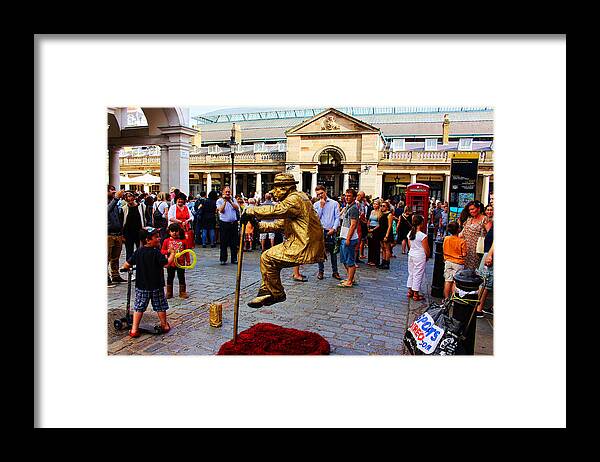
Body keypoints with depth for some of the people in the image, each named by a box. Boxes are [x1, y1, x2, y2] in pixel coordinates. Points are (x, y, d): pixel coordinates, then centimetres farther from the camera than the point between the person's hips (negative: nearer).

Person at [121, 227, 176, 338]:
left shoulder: (138, 252, -1)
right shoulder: (156, 253, -16)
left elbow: (127, 264, 0)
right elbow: (166, 263, -22)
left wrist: (126, 267, 22)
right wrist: (172, 254, -8)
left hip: (141, 286, 3)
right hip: (156, 286, -3)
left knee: (139, 307, 10)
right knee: (160, 306, 12)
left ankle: (134, 330, 10)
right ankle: (164, 326, 24)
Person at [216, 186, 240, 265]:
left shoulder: (233, 200, 13)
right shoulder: (220, 201, 5)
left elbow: (237, 208, -3)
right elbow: (221, 210, -10)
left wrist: (230, 201, -9)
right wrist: (225, 201, -11)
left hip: (234, 223, 3)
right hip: (224, 223, -2)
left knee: (234, 242, 5)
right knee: (224, 243, 0)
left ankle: (234, 258, 14)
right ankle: (223, 259, 7)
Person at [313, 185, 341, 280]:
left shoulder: (334, 203, 4)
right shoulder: (316, 205, 7)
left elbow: (337, 217, 1)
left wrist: (333, 228, -10)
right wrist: (321, 206, -8)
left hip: (331, 231, -1)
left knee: (333, 252, 4)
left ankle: (335, 272, 14)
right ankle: (321, 271, 16)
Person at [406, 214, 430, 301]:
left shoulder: (410, 233, 0)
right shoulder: (423, 236, -19)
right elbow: (426, 249, -12)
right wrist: (427, 256, 5)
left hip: (411, 255, 6)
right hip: (420, 256, -6)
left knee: (411, 273, 17)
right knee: (418, 275, 3)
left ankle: (410, 291, 26)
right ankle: (416, 295, 10)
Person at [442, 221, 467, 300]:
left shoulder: (446, 239, -5)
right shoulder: (462, 241, -17)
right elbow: (464, 254, -11)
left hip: (448, 262, 3)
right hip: (458, 264, -3)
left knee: (447, 281, 8)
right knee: (455, 282, 4)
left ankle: (446, 299, 14)